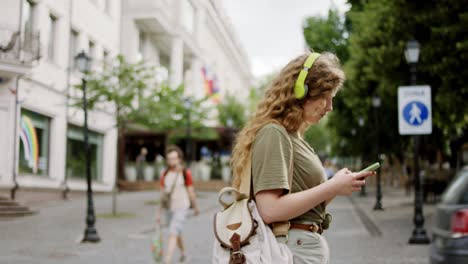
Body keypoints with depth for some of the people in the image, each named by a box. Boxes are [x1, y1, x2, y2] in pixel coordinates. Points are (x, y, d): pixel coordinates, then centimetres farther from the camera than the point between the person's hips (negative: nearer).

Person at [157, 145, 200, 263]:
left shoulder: (186, 173, -10)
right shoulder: (164, 175, 3)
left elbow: (191, 192, -2)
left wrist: (196, 207, 7)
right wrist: (159, 212, 7)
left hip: (182, 208, -5)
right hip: (170, 208, 5)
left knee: (173, 234, -18)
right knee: (177, 234, 22)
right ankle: (183, 252, 49)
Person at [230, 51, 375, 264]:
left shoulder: (293, 136, 13)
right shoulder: (273, 133, -14)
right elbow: (270, 210, -24)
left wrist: (337, 185, 1)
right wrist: (332, 187, -18)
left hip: (309, 246, 9)